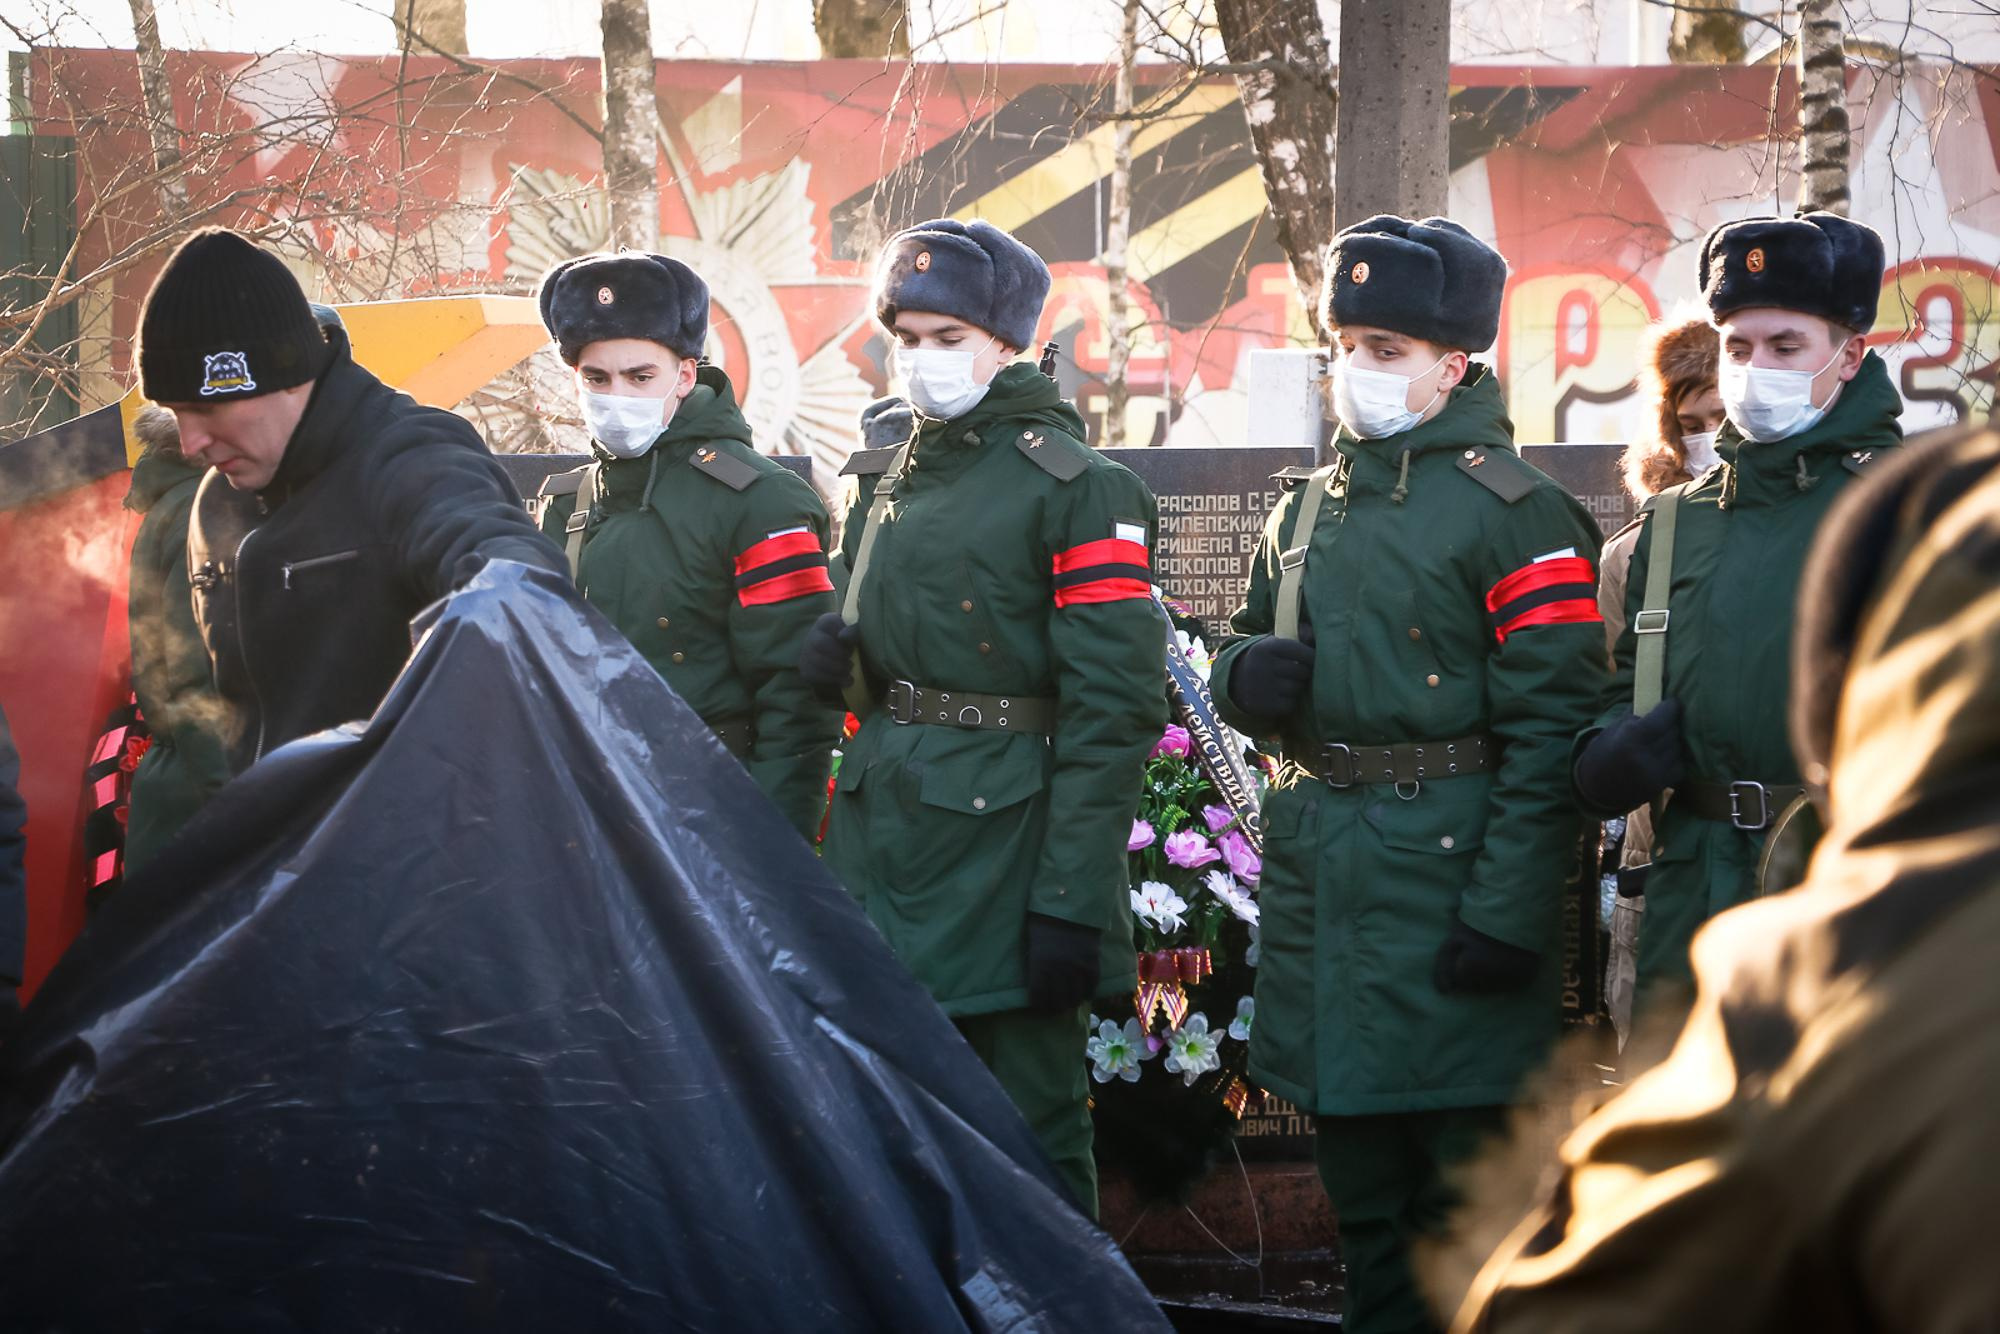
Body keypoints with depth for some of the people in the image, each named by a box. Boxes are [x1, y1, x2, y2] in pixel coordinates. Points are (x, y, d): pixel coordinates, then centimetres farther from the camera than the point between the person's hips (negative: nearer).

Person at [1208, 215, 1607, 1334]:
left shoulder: (1517, 513, -8)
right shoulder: (1310, 509, 15)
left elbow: (1552, 729, -14)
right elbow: (1249, 667, 24)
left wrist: (1509, 914, -20)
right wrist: (1248, 672, -1)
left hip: (1447, 884, -7)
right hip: (1318, 881, 7)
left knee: (1469, 1197, -3)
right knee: (1364, 1196, 14)